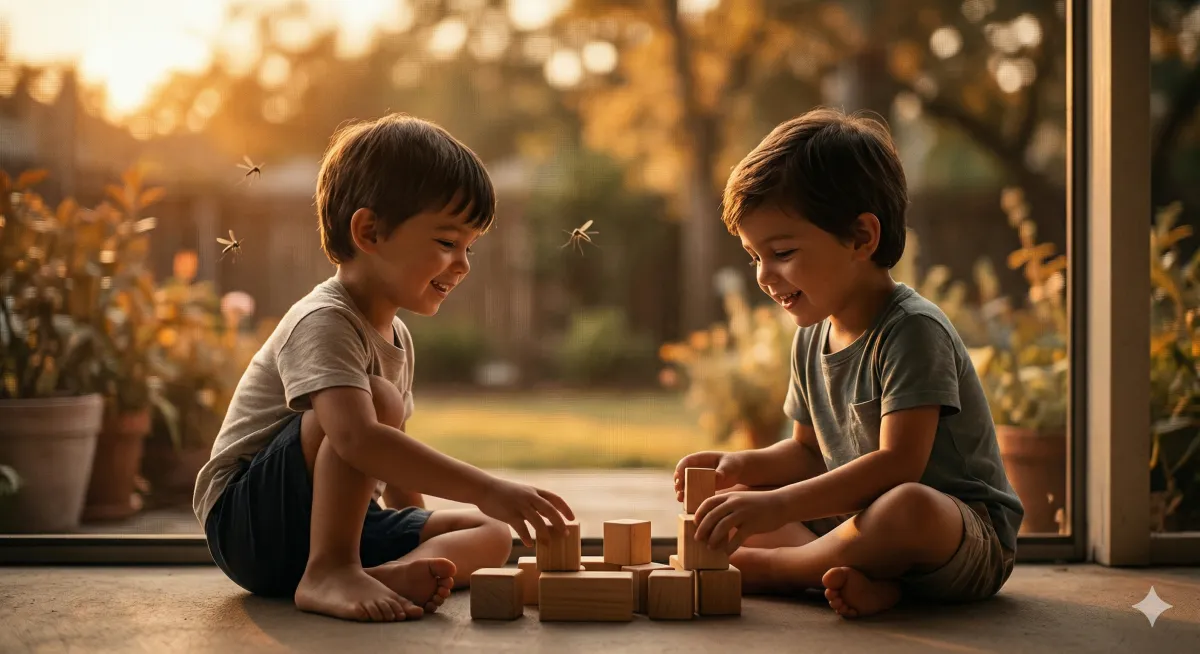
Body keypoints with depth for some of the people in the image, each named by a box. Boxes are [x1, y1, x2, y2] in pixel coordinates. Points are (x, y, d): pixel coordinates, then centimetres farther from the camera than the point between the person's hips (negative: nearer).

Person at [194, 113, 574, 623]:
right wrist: (487, 490, -42)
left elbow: (395, 474, 23)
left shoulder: (396, 337, 12)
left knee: (491, 535, -5)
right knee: (378, 398, -29)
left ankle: (391, 572, -33)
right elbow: (358, 438, -38)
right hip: (248, 520, -9)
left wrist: (419, 538, 11)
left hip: (331, 517, 9)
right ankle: (328, 572, -32)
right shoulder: (322, 323, -19)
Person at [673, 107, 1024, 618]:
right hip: (857, 516, 9)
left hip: (968, 537, -8)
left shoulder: (913, 331, -18)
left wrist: (778, 505, -32)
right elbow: (809, 451, 18)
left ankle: (758, 567, -20)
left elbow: (898, 463, -27)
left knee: (908, 508, -41)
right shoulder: (811, 339, 8)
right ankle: (861, 577, -21)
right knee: (733, 502, 1)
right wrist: (744, 465, -4)